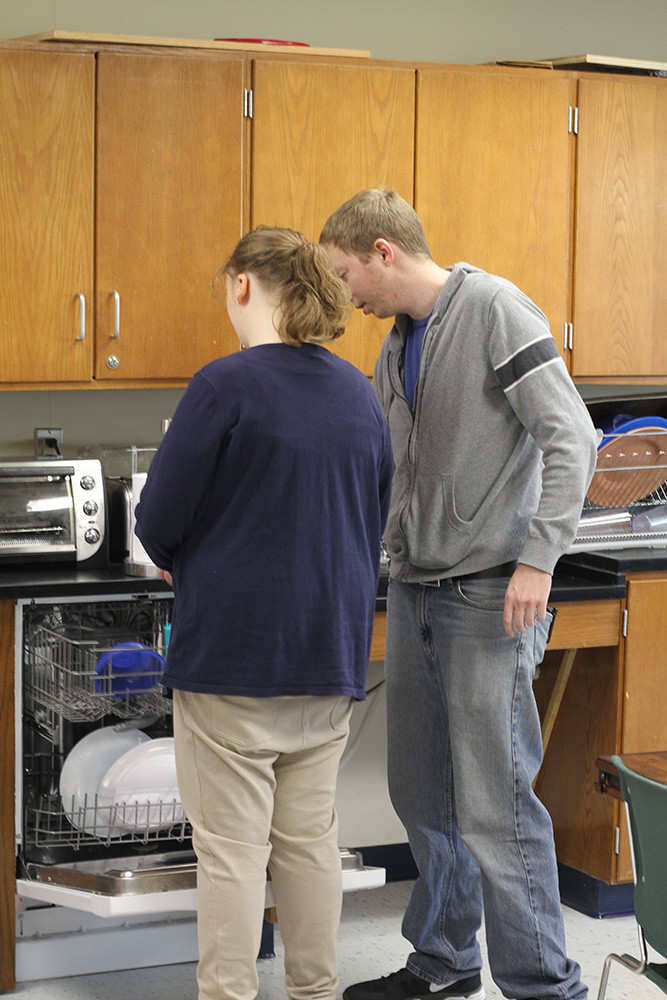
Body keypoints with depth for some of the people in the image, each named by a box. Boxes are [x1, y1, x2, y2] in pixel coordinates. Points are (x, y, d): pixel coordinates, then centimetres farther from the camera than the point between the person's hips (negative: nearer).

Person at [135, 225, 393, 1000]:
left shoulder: (226, 385, -14)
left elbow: (159, 522, -9)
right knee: (310, 836, 14)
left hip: (233, 651, -6)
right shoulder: (360, 396, 6)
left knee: (231, 849, 1)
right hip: (332, 652, 6)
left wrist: (178, 563, 11)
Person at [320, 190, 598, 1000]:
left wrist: (537, 558, -21)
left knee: (494, 804, -8)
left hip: (489, 596, -8)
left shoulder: (492, 308, -10)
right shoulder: (397, 346, 15)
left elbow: (570, 436, -15)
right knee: (423, 795, 14)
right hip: (415, 591, 8)